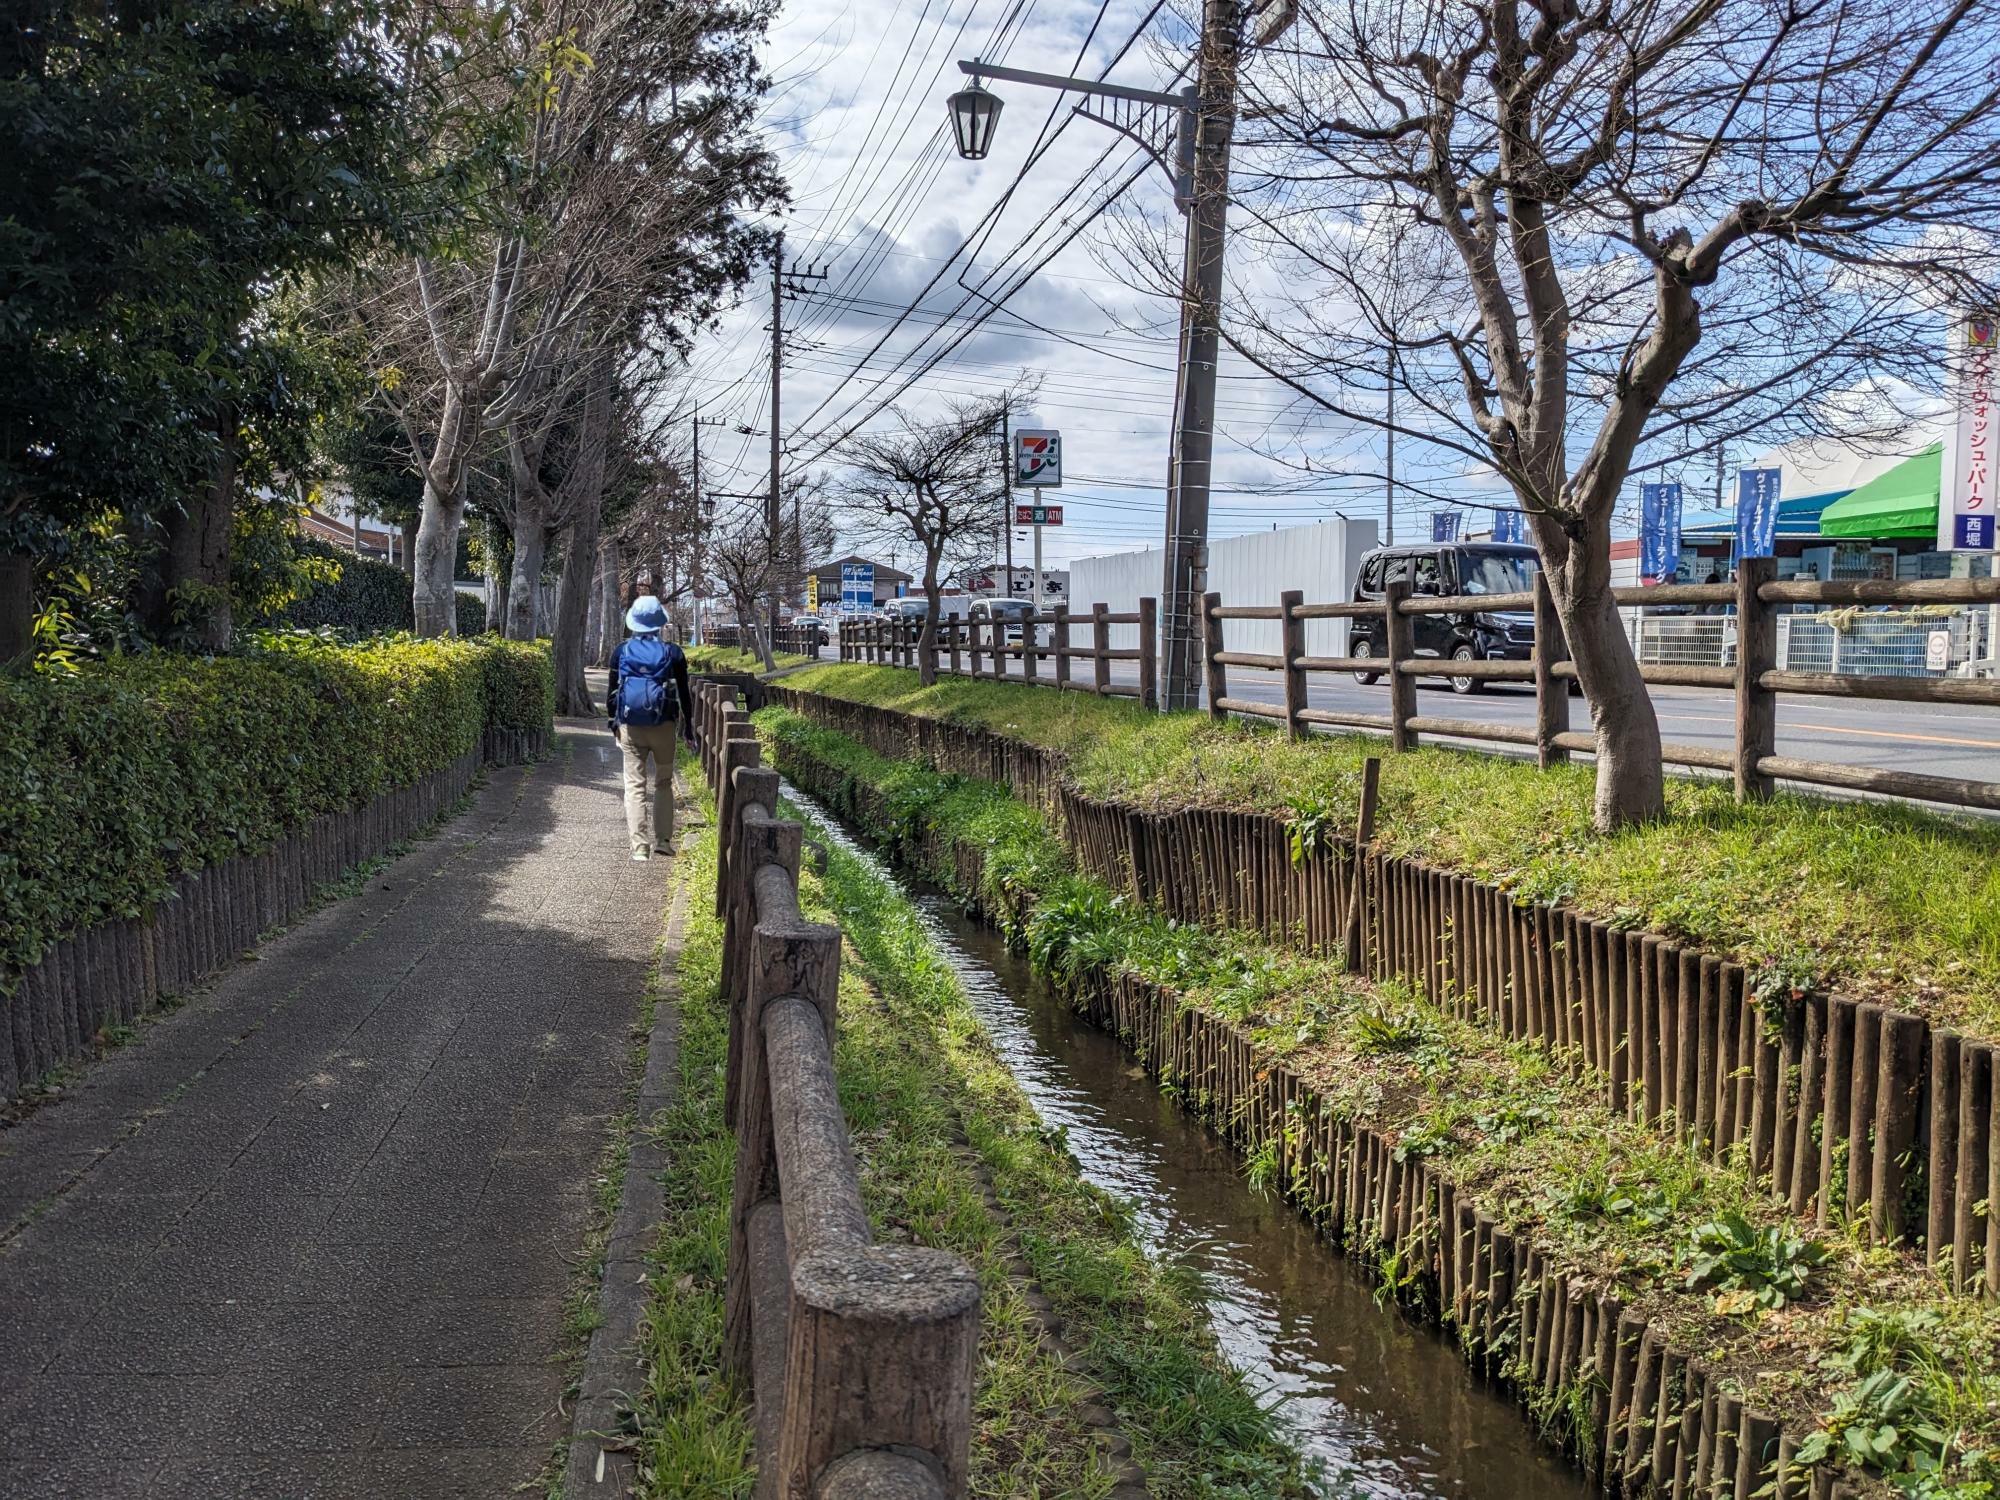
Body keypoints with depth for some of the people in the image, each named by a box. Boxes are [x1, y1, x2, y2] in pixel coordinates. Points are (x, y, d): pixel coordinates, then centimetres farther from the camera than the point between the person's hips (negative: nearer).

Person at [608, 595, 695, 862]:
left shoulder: (621, 651, 3)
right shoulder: (672, 652, 1)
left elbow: (613, 690, 7)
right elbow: (684, 693, 4)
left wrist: (613, 721, 18)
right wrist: (689, 726, 12)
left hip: (630, 726, 0)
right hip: (663, 725, 0)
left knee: (635, 784, 3)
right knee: (663, 782, 14)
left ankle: (639, 845, -1)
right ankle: (663, 840, 13)